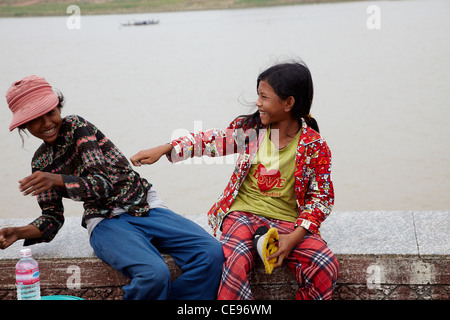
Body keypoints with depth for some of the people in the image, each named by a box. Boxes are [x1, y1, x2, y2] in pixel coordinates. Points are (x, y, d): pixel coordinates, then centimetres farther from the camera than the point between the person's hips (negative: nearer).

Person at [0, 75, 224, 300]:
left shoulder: (76, 126, -1)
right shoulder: (41, 162, 11)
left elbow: (102, 183, -10)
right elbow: (52, 216, 14)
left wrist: (57, 180, -26)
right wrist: (18, 233, -6)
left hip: (146, 207, 0)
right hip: (105, 221, 0)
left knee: (213, 253, -25)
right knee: (154, 273, -35)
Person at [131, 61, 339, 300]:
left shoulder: (314, 146, -4)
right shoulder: (250, 128, 4)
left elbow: (322, 197, -2)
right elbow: (212, 141, 13)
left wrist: (294, 237, -14)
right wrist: (163, 150, 2)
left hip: (287, 221, 0)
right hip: (244, 213, 1)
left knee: (327, 267, -25)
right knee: (236, 260, -33)